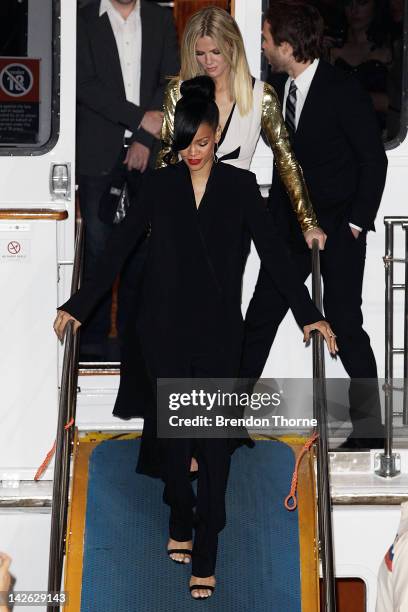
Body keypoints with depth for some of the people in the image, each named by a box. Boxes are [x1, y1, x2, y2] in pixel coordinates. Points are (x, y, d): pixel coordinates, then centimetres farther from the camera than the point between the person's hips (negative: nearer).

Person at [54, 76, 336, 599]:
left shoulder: (240, 186, -1)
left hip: (218, 332, -1)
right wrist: (79, 306, 3)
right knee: (173, 429, 7)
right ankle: (180, 520, 29)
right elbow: (119, 248, 5)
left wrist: (308, 315, -9)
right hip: (165, 329, 1)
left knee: (213, 442, -4)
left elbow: (273, 252, -2)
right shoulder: (159, 185, 2)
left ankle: (205, 557, -2)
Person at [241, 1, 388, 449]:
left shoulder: (343, 91, -15)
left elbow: (374, 160, -11)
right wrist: (274, 215, 7)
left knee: (344, 325, -4)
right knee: (259, 316, 6)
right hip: (292, 224, 7)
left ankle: (369, 426, 8)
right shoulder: (283, 89, 4)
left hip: (338, 228, -7)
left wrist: (357, 224, -12)